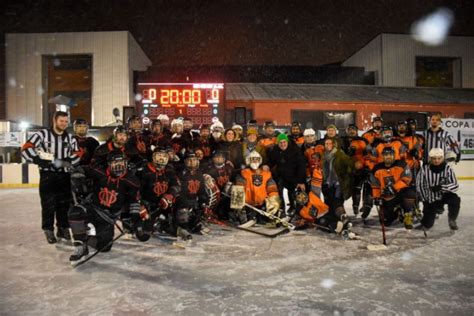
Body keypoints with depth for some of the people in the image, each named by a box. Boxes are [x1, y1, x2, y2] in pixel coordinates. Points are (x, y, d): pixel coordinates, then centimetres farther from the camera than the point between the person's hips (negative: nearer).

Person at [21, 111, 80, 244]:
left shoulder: (70, 138, 9)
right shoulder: (42, 134, -4)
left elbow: (77, 155, 1)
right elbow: (26, 149, -11)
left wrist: (63, 162, -16)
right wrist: (42, 161, -21)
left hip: (64, 175, 4)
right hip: (48, 175, -4)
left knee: (64, 203, 9)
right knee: (48, 204, -2)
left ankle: (63, 229, 22)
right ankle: (49, 230, 12)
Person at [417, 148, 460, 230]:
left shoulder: (447, 168, -10)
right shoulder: (425, 169, -13)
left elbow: (455, 186, -17)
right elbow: (419, 186, -6)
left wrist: (441, 187, -34)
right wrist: (425, 201, -8)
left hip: (444, 195, 0)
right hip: (430, 199, 0)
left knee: (455, 199, -34)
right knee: (427, 225, -4)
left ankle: (452, 220, -3)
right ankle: (435, 209, 33)